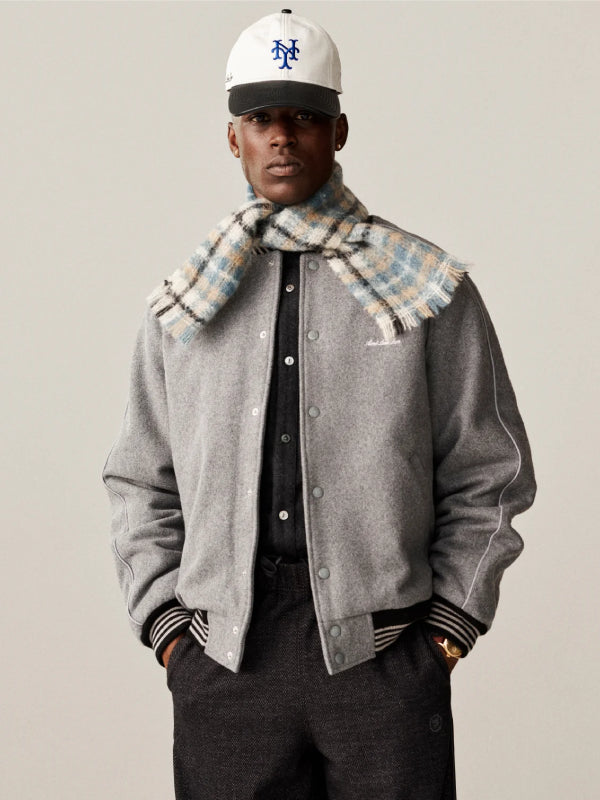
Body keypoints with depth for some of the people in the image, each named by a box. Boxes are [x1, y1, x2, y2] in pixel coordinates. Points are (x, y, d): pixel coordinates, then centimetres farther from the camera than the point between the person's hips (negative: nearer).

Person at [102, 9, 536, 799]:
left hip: (385, 649, -1)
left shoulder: (427, 287, 4)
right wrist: (165, 627, 5)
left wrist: (448, 625, 0)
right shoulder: (183, 304, 10)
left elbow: (488, 475, 6)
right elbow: (141, 483, 14)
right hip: (223, 662, 2)